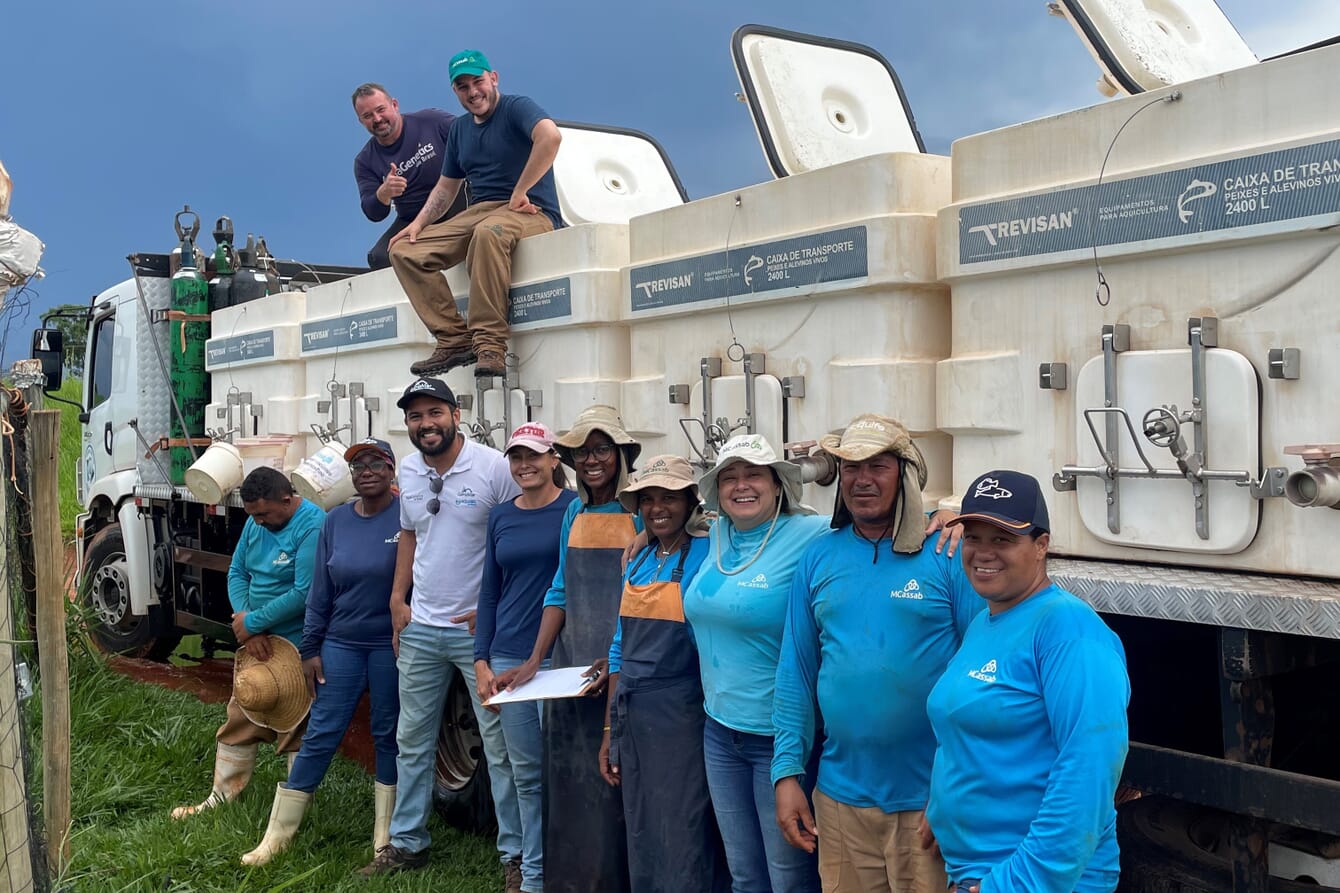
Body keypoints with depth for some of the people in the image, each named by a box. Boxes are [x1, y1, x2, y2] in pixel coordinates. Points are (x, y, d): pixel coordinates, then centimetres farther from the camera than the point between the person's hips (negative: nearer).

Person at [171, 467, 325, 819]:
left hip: (296, 647, -7)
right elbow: (237, 572, 10)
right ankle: (220, 799, 29)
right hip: (257, 642, 8)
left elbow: (304, 594, -25)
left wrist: (251, 622, -15)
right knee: (239, 722, 15)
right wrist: (244, 620, -8)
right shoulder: (255, 522, 5)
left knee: (295, 730, 2)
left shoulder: (313, 526, -21)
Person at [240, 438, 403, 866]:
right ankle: (277, 834, 15)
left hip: (392, 646, -3)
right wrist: (310, 649, 6)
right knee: (319, 735, 6)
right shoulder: (336, 521, 6)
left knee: (388, 735, 7)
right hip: (341, 644, 3)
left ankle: (385, 835, 20)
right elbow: (320, 591, 8)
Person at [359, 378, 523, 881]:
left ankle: (516, 852, 12)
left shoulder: (494, 468, -13)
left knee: (500, 742, 0)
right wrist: (397, 598, 11)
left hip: (479, 628, -6)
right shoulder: (408, 471, 7)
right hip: (420, 628, 6)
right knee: (412, 740, 15)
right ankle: (406, 844, 30)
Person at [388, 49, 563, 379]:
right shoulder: (459, 128, 21)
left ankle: (490, 345, -39)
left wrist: (519, 193, -23)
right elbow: (446, 188, 25)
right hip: (478, 213, 8)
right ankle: (455, 340, -18)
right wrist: (418, 223, 8)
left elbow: (551, 136, -25)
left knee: (488, 232, -42)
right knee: (404, 251, -7)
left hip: (531, 214, -8)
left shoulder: (517, 107, -3)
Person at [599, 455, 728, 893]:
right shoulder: (638, 562, 10)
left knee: (684, 849, 1)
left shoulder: (705, 556, -10)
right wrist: (611, 729, 14)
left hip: (681, 720, -7)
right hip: (632, 718, 7)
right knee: (641, 843, 16)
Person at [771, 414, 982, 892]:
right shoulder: (818, 558, 4)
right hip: (842, 794, 3)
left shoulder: (948, 555, -8)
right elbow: (795, 672, 6)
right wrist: (787, 773, 2)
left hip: (932, 797, -3)